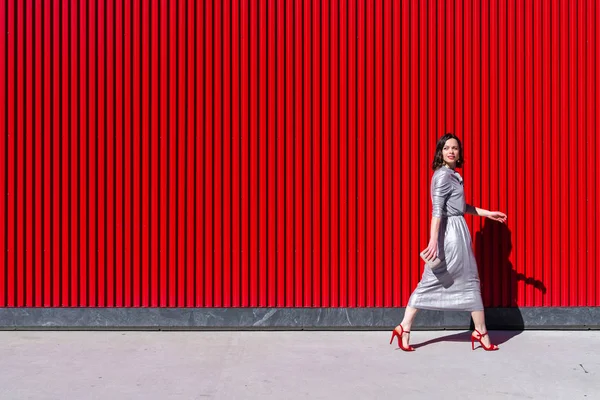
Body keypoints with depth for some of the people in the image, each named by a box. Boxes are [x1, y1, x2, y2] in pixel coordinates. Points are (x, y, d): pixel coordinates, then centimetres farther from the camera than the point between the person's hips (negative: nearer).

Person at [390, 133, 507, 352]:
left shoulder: (451, 175, 17)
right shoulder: (443, 175, -13)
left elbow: (461, 207, 26)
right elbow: (437, 210, -22)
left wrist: (488, 213, 28)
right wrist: (433, 241, -29)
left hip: (453, 231, 9)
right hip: (451, 232, -9)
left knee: (430, 283, 7)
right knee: (469, 281, 5)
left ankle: (404, 328, 6)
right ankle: (481, 332, 19)